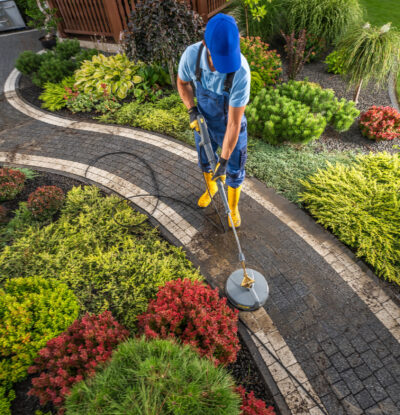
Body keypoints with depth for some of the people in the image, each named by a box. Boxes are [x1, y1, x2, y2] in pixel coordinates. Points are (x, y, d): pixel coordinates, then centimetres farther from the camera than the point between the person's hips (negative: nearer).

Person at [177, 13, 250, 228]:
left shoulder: (241, 71, -38)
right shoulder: (191, 55, -26)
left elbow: (234, 123, -34)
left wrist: (224, 161, -29)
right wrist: (192, 111, -16)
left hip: (232, 127, -3)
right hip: (204, 122, 3)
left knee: (234, 172, 11)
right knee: (204, 161, 24)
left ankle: (233, 207, 41)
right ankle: (210, 187, 58)